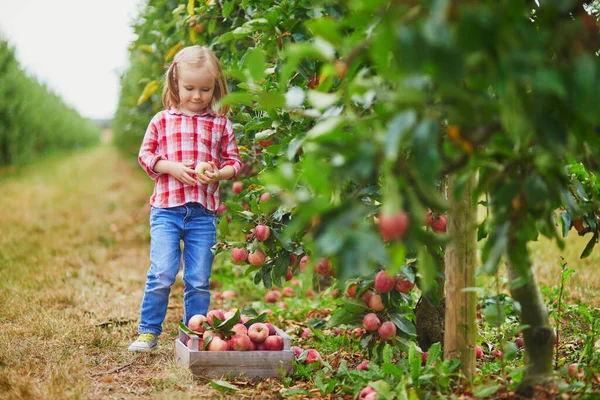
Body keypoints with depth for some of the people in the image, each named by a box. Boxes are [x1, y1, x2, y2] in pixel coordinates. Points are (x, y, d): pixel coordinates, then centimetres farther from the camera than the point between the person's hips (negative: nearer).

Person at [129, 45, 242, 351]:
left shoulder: (221, 125, 9)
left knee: (199, 280, 6)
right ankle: (148, 331, 4)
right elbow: (145, 155, 6)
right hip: (166, 209, -1)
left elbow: (233, 161, 11)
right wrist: (172, 168, -10)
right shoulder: (162, 121, 5)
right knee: (163, 273, -10)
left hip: (204, 212, 2)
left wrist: (219, 174, -10)